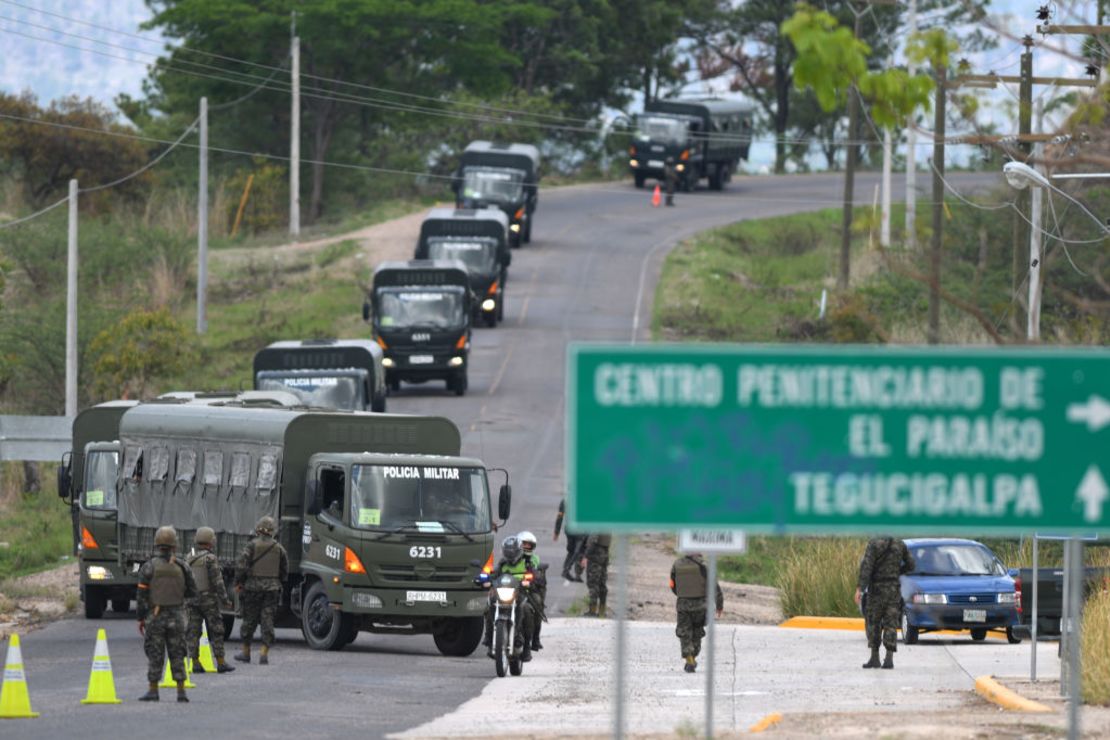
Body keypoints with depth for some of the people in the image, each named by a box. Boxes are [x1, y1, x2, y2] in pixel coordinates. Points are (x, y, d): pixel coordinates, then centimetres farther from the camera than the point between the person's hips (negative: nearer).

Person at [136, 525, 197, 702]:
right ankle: (181, 692, 3)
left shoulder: (148, 567, -8)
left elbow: (141, 595, -9)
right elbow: (192, 591, 5)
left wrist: (141, 618, -1)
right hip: (176, 617, 2)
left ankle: (153, 691, 4)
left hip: (154, 616, -2)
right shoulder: (181, 567, -1)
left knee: (155, 655, 4)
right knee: (177, 655, 7)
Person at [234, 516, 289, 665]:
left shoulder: (252, 545, -7)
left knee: (249, 620, 8)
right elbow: (285, 570, 9)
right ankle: (264, 653, -4)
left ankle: (246, 652, 17)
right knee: (268, 621, 3)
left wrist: (238, 583, 0)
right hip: (272, 588, 2)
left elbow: (241, 565, -12)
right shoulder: (278, 547, 4)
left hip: (253, 586, -2)